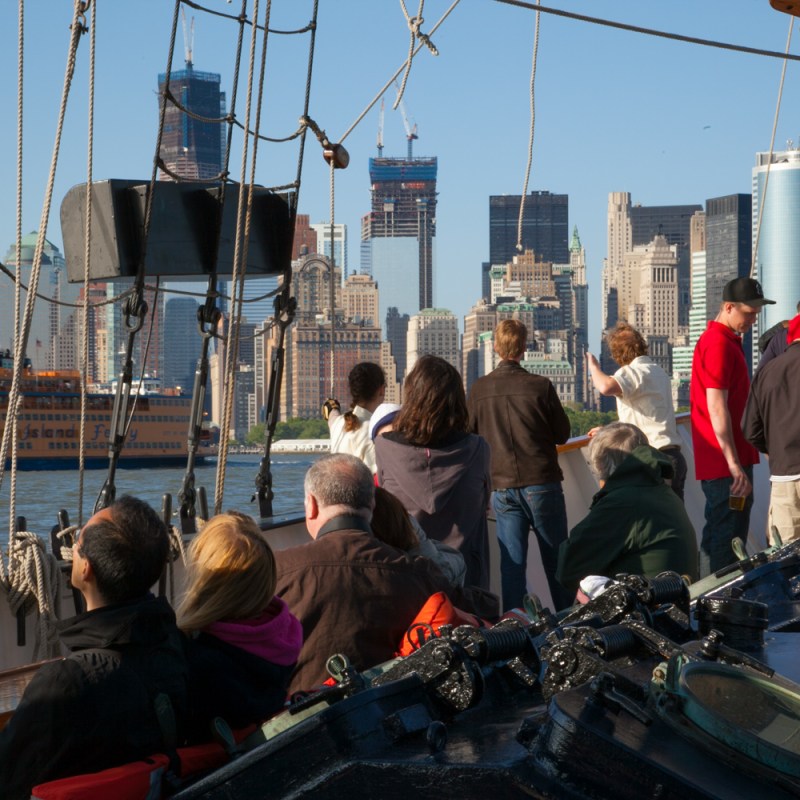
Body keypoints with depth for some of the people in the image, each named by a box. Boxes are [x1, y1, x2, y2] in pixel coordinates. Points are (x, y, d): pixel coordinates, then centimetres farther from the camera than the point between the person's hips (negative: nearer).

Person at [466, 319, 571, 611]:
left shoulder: (478, 390, -3)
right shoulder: (540, 386, -8)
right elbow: (562, 433, 1)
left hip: (502, 486, 2)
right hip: (542, 483, -2)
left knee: (512, 562, 4)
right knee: (556, 559, 9)